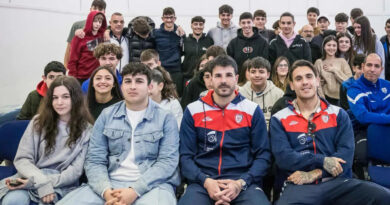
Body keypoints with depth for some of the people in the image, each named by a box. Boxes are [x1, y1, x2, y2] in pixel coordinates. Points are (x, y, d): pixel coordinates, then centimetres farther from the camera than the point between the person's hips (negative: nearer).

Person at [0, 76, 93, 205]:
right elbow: (22, 159, 2)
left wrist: (48, 182, -18)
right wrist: (41, 181, -17)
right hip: (33, 179, 2)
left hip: (60, 185, -1)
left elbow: (76, 170, -4)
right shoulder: (39, 122, 8)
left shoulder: (86, 130, 2)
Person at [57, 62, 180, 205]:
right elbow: (94, 160, 5)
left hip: (153, 184, -2)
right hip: (111, 183, 3)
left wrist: (135, 191, -18)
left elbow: (167, 161, -6)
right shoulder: (107, 115, 9)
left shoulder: (166, 118, 2)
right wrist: (106, 190, -14)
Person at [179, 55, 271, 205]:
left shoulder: (252, 110, 7)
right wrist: (205, 181, -12)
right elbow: (186, 156, 6)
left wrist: (241, 183, -11)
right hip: (202, 182, 0)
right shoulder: (193, 110, 8)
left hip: (244, 182, 0)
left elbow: (263, 155, 5)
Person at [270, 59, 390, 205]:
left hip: (337, 181, 3)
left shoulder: (338, 114, 14)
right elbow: (283, 157, -3)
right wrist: (322, 161, -13)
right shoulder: (279, 119, 10)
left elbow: (346, 154, 1)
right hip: (299, 186, -3)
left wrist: (314, 174, -12)